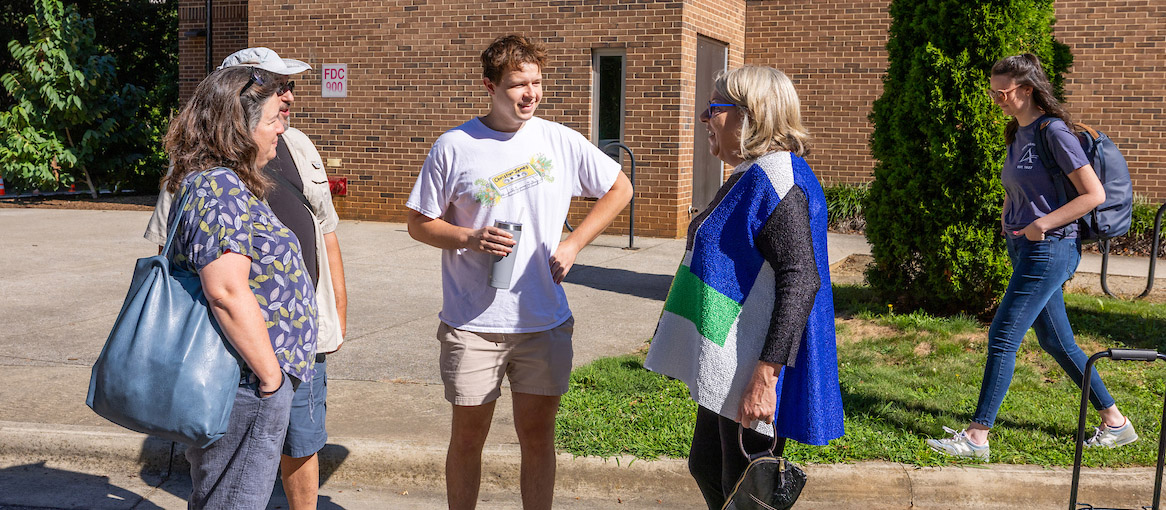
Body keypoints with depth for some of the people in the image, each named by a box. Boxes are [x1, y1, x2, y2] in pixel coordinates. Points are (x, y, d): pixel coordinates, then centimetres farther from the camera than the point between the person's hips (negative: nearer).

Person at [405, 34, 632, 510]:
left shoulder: (561, 141, 0)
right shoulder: (454, 146, -5)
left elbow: (619, 189, 12)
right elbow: (419, 223, 2)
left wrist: (573, 244, 1)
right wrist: (470, 239, -17)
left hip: (546, 322, 1)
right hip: (472, 324, -1)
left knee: (538, 436, 10)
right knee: (467, 436, 10)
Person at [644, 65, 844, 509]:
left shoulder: (777, 178, -19)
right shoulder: (748, 177, 14)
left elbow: (801, 280, -26)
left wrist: (766, 374, -29)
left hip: (754, 374, -11)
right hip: (726, 367, 11)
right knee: (706, 468, 22)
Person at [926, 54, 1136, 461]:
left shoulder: (1054, 132, -14)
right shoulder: (1017, 134, 12)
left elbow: (1094, 194, -17)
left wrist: (1043, 224, -19)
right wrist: (1007, 218, 10)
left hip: (1048, 250, -10)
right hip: (1025, 249, 10)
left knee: (1003, 338, -8)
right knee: (1057, 342, 14)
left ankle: (977, 436, -2)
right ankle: (1115, 422, 25)